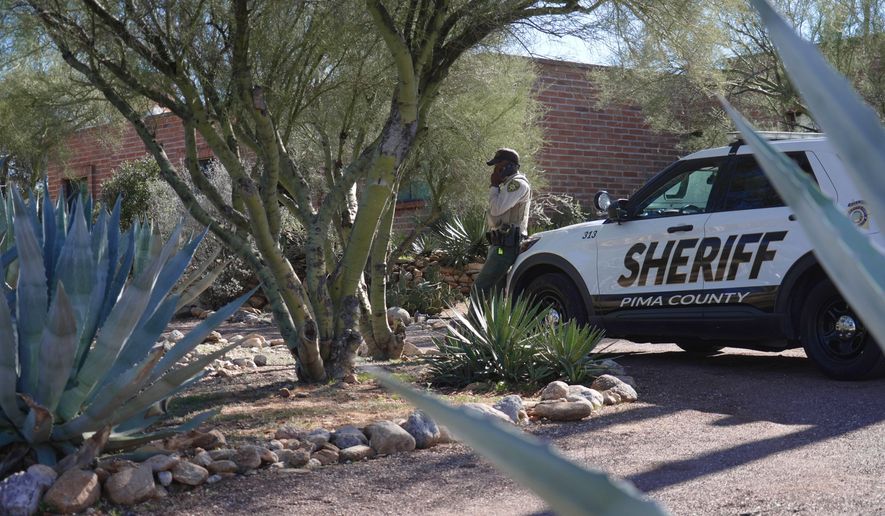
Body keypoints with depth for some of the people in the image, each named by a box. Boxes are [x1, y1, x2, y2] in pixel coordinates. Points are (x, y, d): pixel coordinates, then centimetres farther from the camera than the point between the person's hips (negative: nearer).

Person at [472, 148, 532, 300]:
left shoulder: (518, 183, -9)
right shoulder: (508, 184, 23)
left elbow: (497, 208, -19)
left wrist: (494, 185, -8)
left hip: (507, 246, -11)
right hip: (501, 244, 11)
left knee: (480, 287, -16)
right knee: (496, 291, 9)